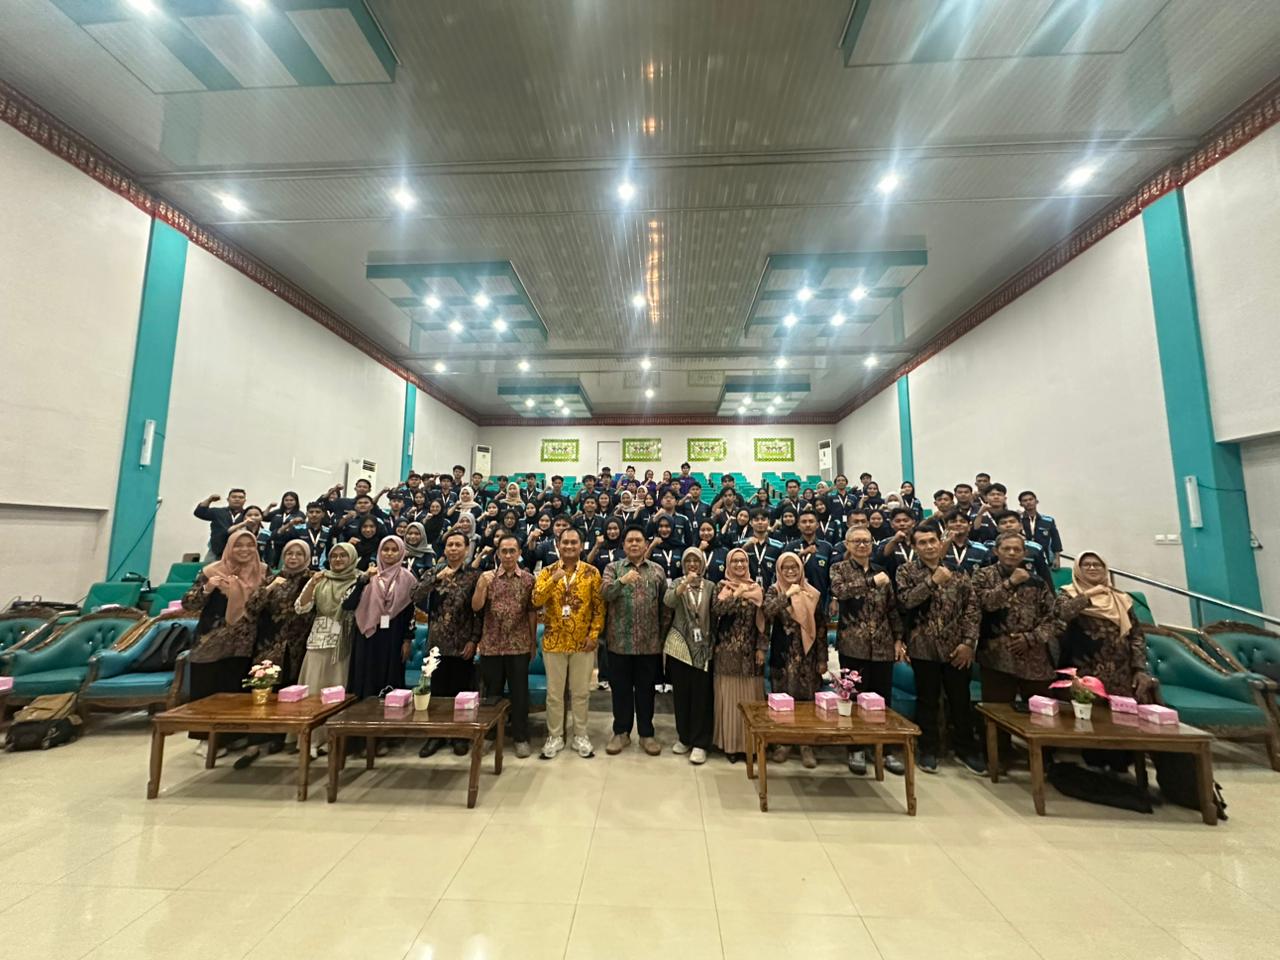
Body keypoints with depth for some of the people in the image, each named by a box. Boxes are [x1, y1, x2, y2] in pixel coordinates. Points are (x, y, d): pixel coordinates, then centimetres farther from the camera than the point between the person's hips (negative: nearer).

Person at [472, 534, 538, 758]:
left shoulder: (528, 579, 0)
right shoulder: (487, 577, 2)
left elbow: (532, 612, 3)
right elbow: (476, 607, -7)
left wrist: (534, 642, 3)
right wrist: (482, 585, -23)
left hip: (519, 646, -1)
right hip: (491, 645, 1)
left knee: (519, 693, 5)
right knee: (491, 693, 12)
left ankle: (521, 737, 18)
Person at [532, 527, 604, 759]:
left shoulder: (592, 572, -2)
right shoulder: (547, 572, 0)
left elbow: (599, 607, -1)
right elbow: (536, 601, -13)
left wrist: (594, 634, -8)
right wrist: (554, 579, -24)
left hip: (582, 642, 0)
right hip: (554, 641, 1)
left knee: (581, 691, 10)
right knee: (554, 692, 10)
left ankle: (580, 736, 26)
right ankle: (555, 736, 26)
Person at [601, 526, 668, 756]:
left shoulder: (658, 570, 6)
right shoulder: (613, 568, 3)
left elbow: (665, 604, 7)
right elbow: (604, 593, -14)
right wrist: (622, 581, -30)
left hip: (649, 642, 1)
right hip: (620, 641, 0)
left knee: (646, 689, 11)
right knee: (620, 688, 10)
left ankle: (646, 734, 25)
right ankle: (621, 732, 27)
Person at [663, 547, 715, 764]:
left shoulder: (711, 587, 5)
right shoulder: (677, 583, 3)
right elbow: (668, 601, -18)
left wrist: (715, 642, -5)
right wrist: (685, 584, -29)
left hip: (703, 647, 0)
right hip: (679, 645, 1)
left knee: (701, 695, -1)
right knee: (681, 693, 9)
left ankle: (699, 743, 10)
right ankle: (684, 737, 25)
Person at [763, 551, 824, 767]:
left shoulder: (813, 594, 3)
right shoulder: (775, 591, -2)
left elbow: (820, 628, 4)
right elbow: (767, 612, -22)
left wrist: (822, 659, 1)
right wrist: (788, 594, -24)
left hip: (808, 654, 1)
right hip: (782, 654, -1)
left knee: (807, 698, 5)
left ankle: (806, 745, 20)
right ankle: (783, 743, 21)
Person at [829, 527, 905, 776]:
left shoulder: (882, 571, 12)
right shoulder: (839, 569, 0)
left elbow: (892, 608, 13)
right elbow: (839, 590, -22)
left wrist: (898, 639, 6)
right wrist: (872, 581, -18)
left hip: (883, 645, 3)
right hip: (853, 644, -3)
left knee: (883, 697, 9)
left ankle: (887, 750, 23)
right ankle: (856, 750, 17)